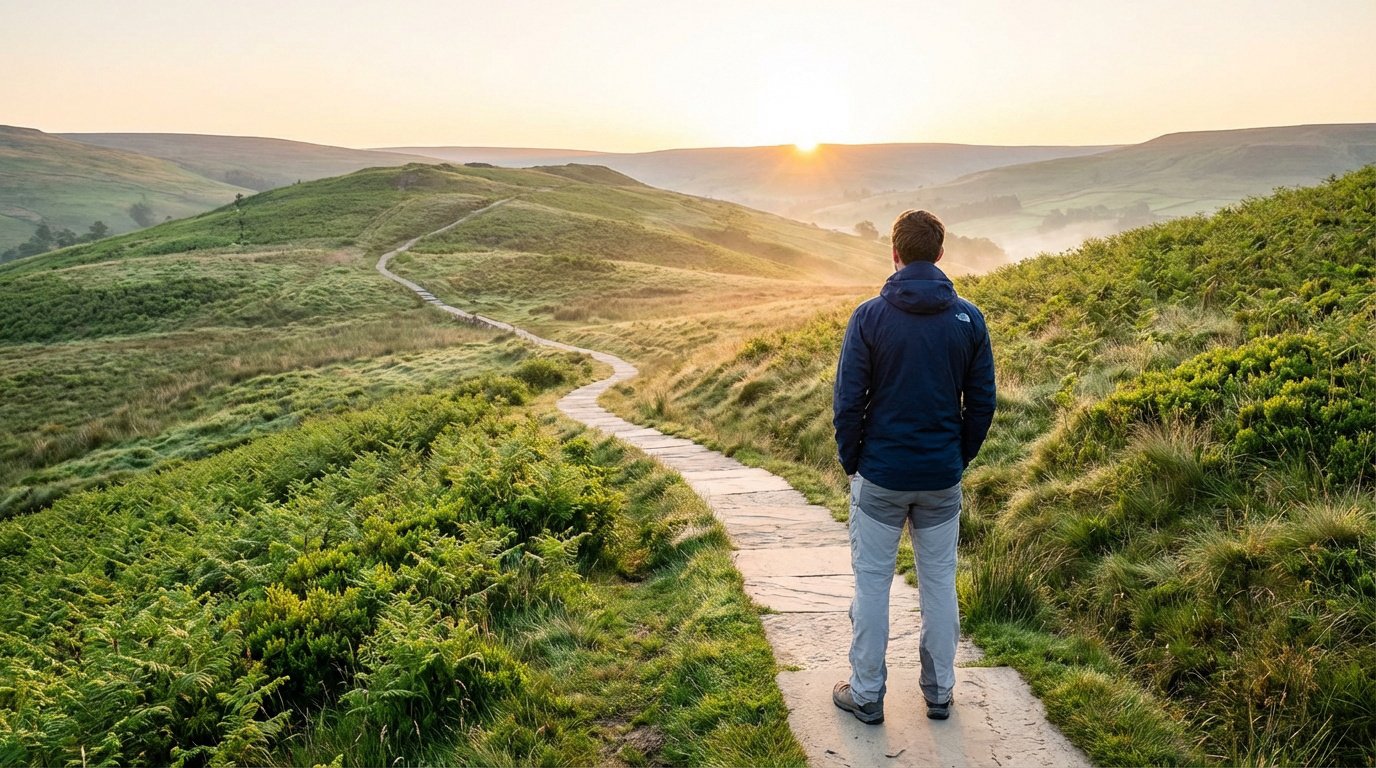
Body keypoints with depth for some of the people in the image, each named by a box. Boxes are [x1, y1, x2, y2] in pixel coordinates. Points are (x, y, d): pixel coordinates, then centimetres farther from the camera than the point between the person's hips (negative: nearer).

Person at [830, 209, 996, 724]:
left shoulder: (870, 316, -10)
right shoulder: (969, 319, -2)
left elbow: (848, 401, -9)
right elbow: (982, 404, 2)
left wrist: (850, 462, 4)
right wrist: (961, 459, 14)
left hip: (880, 476, -3)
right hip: (943, 479, 3)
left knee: (872, 583, 8)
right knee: (939, 582, 14)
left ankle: (867, 695, 18)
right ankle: (939, 692, 26)